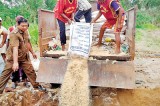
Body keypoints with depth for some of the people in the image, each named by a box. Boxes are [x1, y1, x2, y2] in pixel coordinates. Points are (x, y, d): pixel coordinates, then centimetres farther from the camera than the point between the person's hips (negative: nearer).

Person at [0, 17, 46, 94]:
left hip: (24, 57, 7)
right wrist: (15, 62, -43)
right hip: (13, 57, -6)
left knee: (31, 71, 9)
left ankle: (36, 85, 23)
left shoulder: (25, 32, 1)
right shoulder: (14, 34, -25)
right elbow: (15, 48, -35)